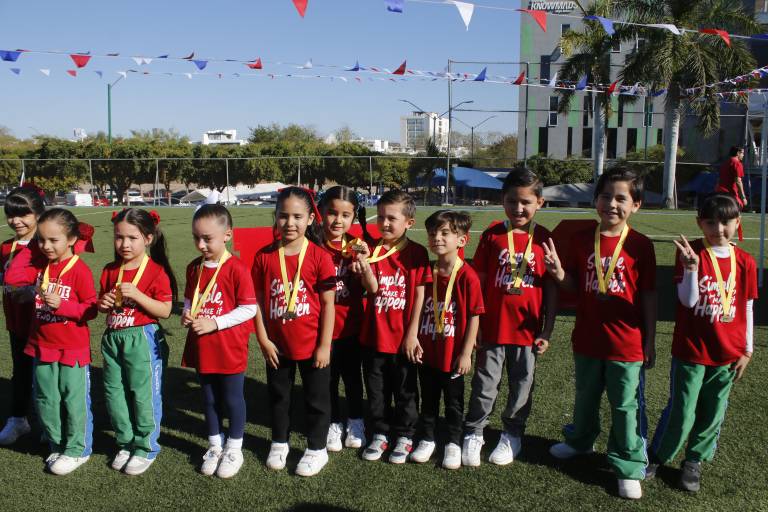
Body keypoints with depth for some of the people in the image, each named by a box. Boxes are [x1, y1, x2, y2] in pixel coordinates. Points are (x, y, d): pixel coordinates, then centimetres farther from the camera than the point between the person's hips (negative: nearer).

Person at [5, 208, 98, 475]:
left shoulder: (80, 270, -15)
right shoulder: (40, 265, 4)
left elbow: (90, 310, -14)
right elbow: (11, 277, -7)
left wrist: (61, 304, -28)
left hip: (73, 349, -6)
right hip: (42, 347, 6)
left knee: (74, 400, 6)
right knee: (45, 400, 16)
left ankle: (77, 450, 21)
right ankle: (58, 446, 33)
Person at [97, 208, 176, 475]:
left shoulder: (156, 271, -10)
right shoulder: (110, 271, 7)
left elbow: (165, 311, -14)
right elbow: (103, 302, 20)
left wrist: (136, 294, -23)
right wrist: (103, 303, -3)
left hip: (143, 340, -6)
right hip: (113, 338, 6)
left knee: (143, 395, 3)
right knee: (114, 394, 13)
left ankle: (146, 448, 19)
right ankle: (125, 444, 31)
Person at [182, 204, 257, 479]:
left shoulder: (236, 268, -16)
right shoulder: (194, 268, 3)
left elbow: (249, 308, -17)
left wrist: (215, 323, -21)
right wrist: (187, 313, -5)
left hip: (230, 349, -5)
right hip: (201, 349, 6)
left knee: (232, 399, 9)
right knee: (210, 399, 18)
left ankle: (234, 449, 27)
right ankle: (215, 446, 35)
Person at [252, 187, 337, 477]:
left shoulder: (319, 256, -13)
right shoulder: (264, 257, -5)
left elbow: (328, 303, -10)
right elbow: (258, 301, -1)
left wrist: (324, 345, -10)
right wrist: (263, 340, -4)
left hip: (312, 345, -3)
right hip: (277, 346, 3)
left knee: (316, 398, 12)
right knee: (278, 396, 20)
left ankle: (317, 449, 31)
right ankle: (279, 443, 41)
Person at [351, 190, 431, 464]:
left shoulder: (416, 253, -8)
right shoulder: (372, 249, -2)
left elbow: (420, 295, -7)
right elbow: (373, 289, -10)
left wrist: (412, 334, -9)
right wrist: (364, 269, -31)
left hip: (403, 337, -2)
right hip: (374, 335, 2)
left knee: (405, 391, 12)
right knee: (376, 390, 14)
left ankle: (404, 437, 29)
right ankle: (379, 435, 31)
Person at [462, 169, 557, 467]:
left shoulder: (545, 239, -3)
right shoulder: (492, 235, -4)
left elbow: (551, 289, 1)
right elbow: (478, 281, 0)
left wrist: (547, 331, -1)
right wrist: (474, 324, -2)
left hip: (528, 329, 1)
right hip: (493, 327, -1)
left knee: (522, 385, 15)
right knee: (485, 384, 10)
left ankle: (512, 434, 34)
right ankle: (473, 434, 27)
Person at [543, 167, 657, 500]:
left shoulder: (640, 245, -8)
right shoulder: (581, 240, -2)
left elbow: (648, 297, -3)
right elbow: (574, 286, 4)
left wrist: (650, 341, -2)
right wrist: (559, 274, -18)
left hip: (627, 344, -3)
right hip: (587, 339, 3)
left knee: (625, 406, 7)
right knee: (585, 398, 23)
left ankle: (629, 468, 22)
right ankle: (580, 441, 47)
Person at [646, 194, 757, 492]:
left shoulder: (744, 262, 0)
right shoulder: (691, 253, -9)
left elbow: (747, 309, 7)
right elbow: (688, 300, -16)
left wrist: (746, 351, 8)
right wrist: (692, 267, -31)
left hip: (727, 354, 3)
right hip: (690, 352, -3)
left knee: (712, 414, 12)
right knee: (681, 413, 3)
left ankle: (694, 461, 32)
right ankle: (656, 457, 24)